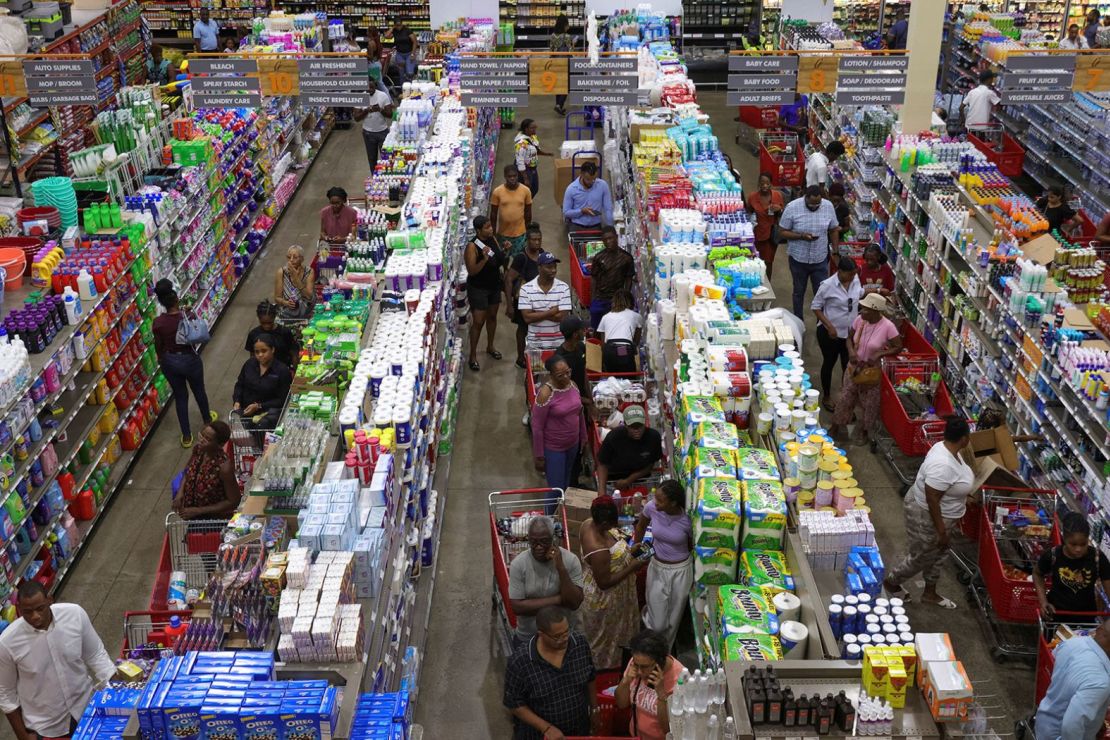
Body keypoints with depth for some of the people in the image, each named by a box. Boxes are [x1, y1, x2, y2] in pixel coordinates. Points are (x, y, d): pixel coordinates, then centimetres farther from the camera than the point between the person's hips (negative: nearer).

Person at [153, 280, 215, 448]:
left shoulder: (158, 323, -18)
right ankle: (207, 418, 51)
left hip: (169, 362, 1)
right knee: (199, 391, 25)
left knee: (180, 396, 17)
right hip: (189, 360, -1)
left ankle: (186, 436, 23)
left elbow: (158, 346, -6)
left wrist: (162, 360, 14)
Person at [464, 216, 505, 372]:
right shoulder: (472, 246, -23)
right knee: (478, 322, -2)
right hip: (478, 289, -7)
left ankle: (490, 347, 41)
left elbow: (500, 260, 11)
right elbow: (471, 271, -25)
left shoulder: (492, 239, -2)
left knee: (492, 316, 21)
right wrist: (484, 259, -38)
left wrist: (505, 252, -9)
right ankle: (473, 356, 12)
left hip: (494, 285, 7)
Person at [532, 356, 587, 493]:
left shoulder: (573, 385, -5)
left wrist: (583, 438, 16)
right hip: (553, 448, -6)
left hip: (573, 444, 6)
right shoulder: (545, 394, -24)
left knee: (567, 484, 22)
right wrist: (539, 456, -15)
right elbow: (537, 427, -18)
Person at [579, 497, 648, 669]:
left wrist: (628, 550, -4)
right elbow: (604, 583, -29)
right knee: (605, 638, 21)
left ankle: (602, 664, 59)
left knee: (608, 634, 34)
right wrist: (633, 567, -25)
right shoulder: (598, 550, -42)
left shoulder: (590, 523, -16)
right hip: (604, 600, -9)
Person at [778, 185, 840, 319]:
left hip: (820, 259, 1)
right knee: (799, 291, 16)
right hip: (798, 259, -1)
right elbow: (782, 232, -11)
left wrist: (835, 252, 4)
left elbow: (834, 230, 5)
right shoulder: (792, 207, -16)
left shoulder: (828, 206, -8)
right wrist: (801, 236, -25)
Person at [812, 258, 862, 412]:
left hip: (850, 333, 4)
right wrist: (829, 326, -20)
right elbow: (815, 307, -14)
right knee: (829, 364, 13)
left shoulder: (855, 279, -4)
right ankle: (826, 397, 32)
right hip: (830, 333, -4)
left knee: (848, 366, 10)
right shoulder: (828, 285, -21)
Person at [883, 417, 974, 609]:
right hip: (927, 516, -10)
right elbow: (932, 499, -31)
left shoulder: (947, 448, -6)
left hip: (942, 514, 10)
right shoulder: (942, 465, -36)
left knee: (938, 554, 24)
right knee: (920, 558, 12)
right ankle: (890, 582, 35)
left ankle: (930, 593, 42)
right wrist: (941, 530, -23)